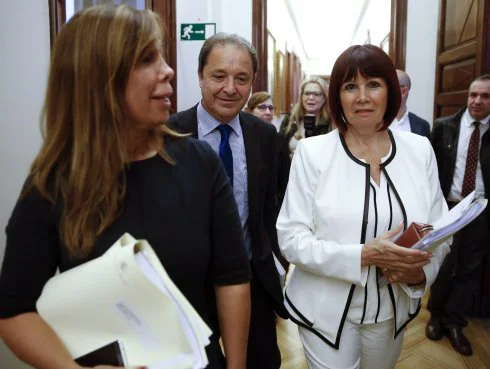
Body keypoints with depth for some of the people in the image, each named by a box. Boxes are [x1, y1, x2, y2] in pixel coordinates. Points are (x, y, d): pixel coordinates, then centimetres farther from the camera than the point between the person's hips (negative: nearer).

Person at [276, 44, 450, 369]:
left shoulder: (420, 149, -3)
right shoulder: (312, 152, -13)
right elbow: (291, 238, -14)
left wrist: (421, 270, -18)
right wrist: (364, 256, -26)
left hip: (393, 309, 4)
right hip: (327, 311, -3)